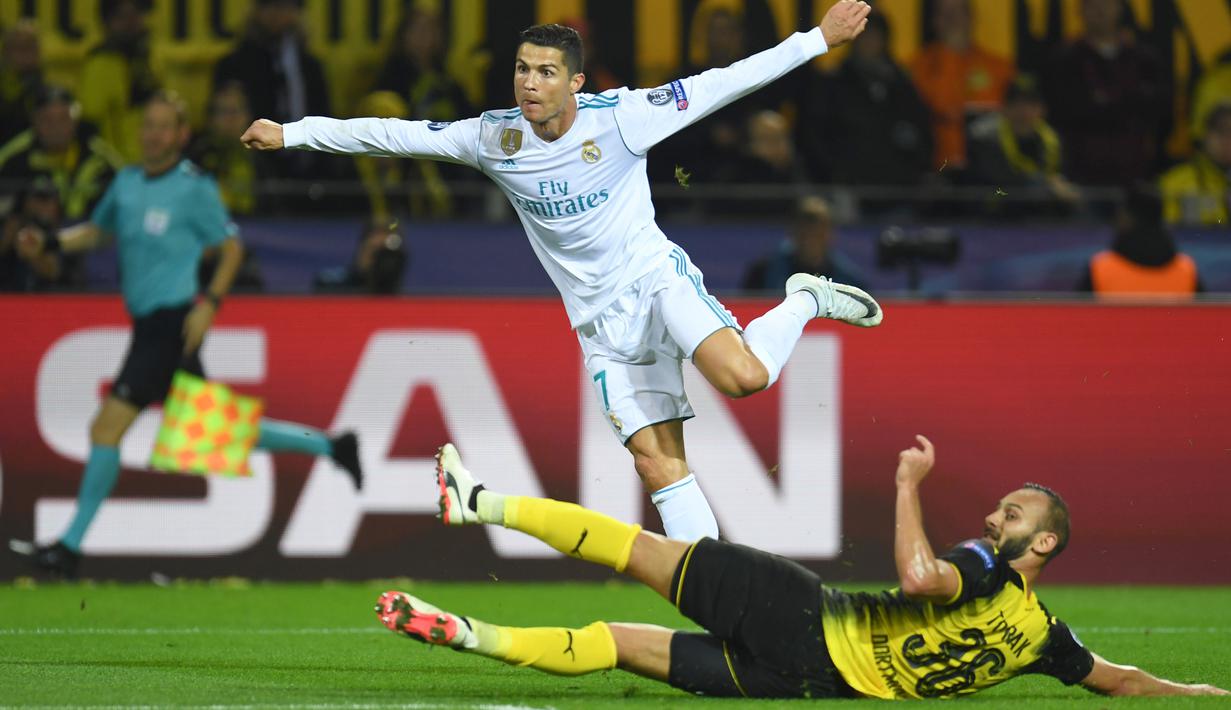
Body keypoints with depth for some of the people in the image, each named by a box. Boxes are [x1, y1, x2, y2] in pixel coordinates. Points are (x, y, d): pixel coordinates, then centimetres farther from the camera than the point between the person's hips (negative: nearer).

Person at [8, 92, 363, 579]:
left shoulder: (195, 188, -8)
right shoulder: (127, 182, 12)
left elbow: (231, 246, -3)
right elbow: (99, 230, 26)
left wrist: (209, 303, -14)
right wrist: (51, 242, 8)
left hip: (174, 323, -8)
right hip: (147, 323, 8)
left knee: (107, 427, -11)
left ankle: (70, 547, -6)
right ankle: (330, 446, 25)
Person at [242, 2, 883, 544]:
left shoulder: (619, 118, -13)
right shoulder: (494, 137, -3)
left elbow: (717, 86, -12)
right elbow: (395, 135, 2)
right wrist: (291, 134, 1)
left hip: (655, 276, -3)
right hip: (601, 319, 3)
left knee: (742, 377, -29)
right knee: (656, 462, -6)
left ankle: (806, 302, 1)